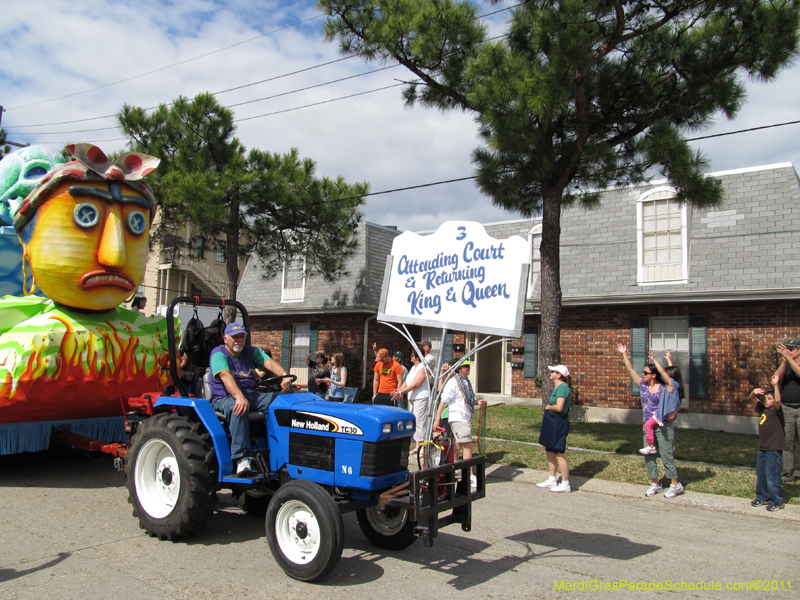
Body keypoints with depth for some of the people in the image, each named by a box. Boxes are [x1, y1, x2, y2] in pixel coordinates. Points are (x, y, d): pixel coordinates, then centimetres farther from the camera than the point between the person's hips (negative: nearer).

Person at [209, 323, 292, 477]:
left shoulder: (251, 352, 15)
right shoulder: (219, 354, -3)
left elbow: (269, 362, -4)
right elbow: (225, 375, -21)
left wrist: (285, 376, -26)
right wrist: (239, 397, -40)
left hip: (251, 396, 6)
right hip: (225, 397, -5)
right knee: (238, 408, -40)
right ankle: (242, 458, -44)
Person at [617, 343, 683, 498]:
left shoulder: (663, 389, -9)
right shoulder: (643, 385, 6)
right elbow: (631, 370, 8)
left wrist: (671, 414, -22)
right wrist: (624, 354, 7)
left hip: (663, 426, -6)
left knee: (666, 454, -4)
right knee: (648, 456, 7)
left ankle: (676, 485, 8)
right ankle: (655, 484, 18)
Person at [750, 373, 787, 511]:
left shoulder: (776, 411, -11)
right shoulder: (762, 409, 8)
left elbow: (778, 400, -30)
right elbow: (752, 398, 14)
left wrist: (776, 385, -36)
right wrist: (754, 392, -7)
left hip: (774, 449, -8)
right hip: (762, 447, 8)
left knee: (772, 476, -4)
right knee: (760, 474, 14)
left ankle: (777, 501, 7)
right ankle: (763, 497, 27)